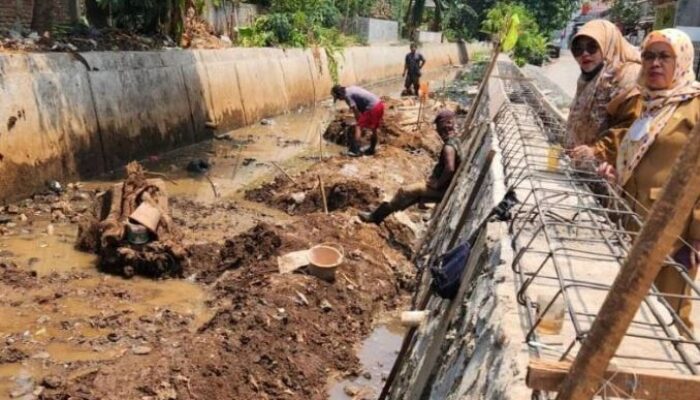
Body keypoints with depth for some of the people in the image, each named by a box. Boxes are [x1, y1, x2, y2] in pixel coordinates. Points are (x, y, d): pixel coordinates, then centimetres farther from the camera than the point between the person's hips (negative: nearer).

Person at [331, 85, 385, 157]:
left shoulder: (347, 95, -8)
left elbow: (356, 111, -7)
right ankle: (371, 149, 31)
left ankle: (356, 150, -9)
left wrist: (359, 123, 5)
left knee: (358, 127, -5)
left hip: (372, 107, -9)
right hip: (380, 104, 9)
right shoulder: (351, 88, 19)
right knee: (374, 129, 19)